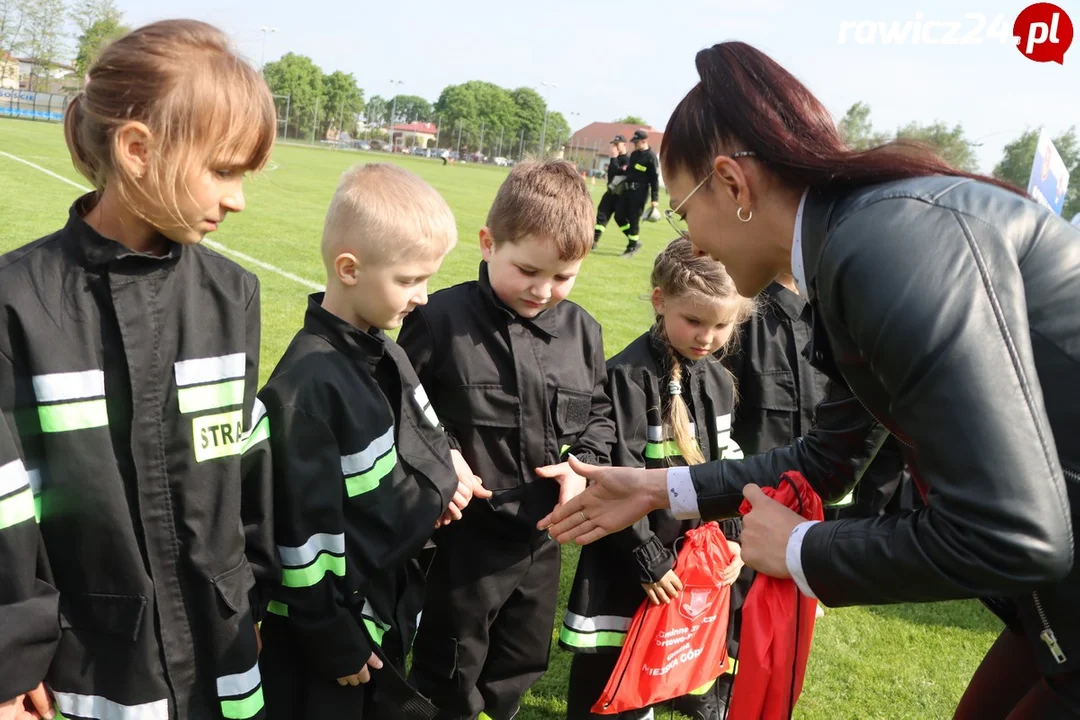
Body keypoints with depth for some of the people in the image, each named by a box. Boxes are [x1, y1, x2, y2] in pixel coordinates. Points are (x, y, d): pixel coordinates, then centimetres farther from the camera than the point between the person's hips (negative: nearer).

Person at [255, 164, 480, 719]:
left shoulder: (386, 353, 2)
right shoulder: (309, 383, -25)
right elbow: (302, 524, -23)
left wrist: (444, 476, -6)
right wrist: (334, 641, -15)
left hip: (392, 606, 8)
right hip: (329, 626, -8)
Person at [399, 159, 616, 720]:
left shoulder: (581, 331, -1)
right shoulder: (442, 319, -17)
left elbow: (599, 413, 11)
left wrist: (585, 463, -6)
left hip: (541, 539, 5)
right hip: (463, 539, -5)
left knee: (515, 673, 26)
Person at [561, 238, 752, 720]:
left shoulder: (719, 380, 4)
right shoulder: (629, 375, -18)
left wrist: (732, 537, 4)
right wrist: (648, 555, -16)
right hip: (633, 549, -6)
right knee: (609, 663, 8)